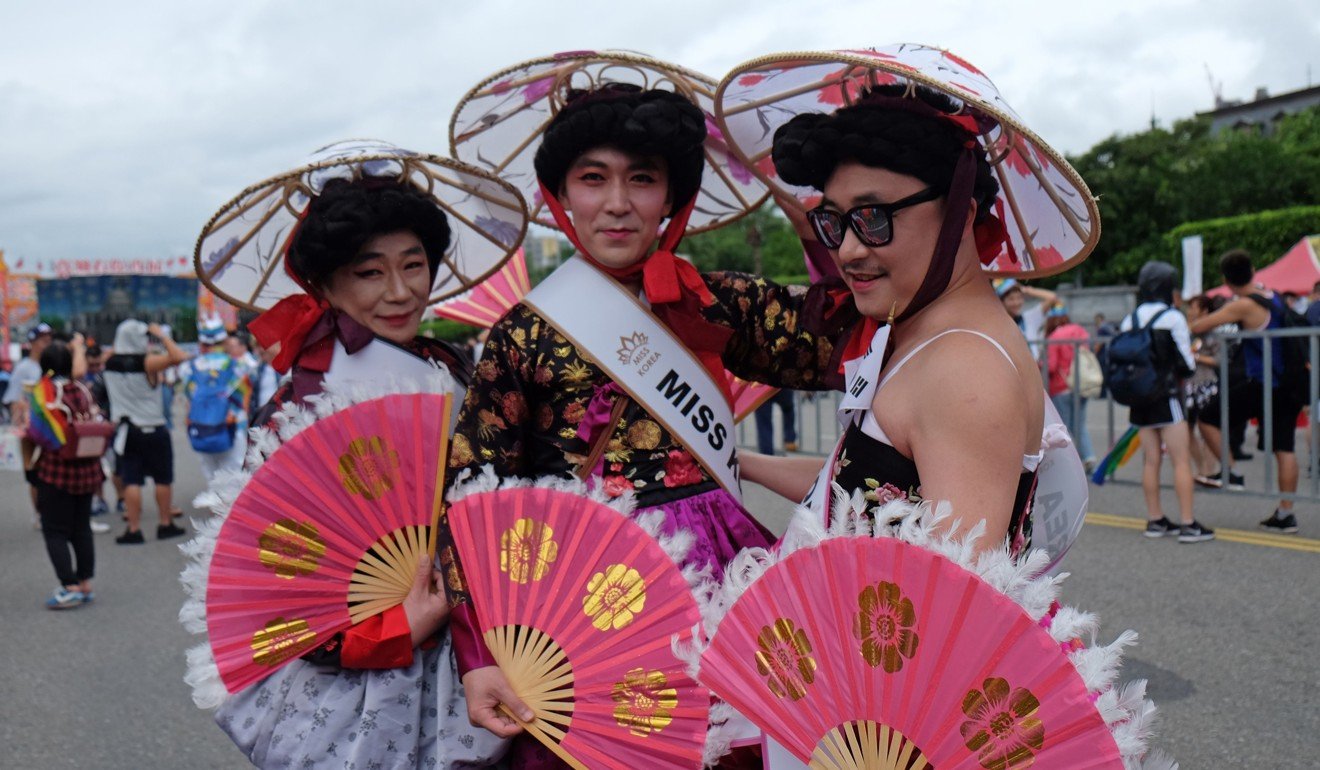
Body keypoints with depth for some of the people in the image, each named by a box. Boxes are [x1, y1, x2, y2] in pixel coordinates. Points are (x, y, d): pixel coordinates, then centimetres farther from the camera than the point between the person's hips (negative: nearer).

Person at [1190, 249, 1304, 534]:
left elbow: (1198, 326, -13)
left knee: (1208, 416, 5)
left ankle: (1229, 472, 3)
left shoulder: (1244, 305, -13)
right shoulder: (1274, 297, 11)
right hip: (1288, 387, 8)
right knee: (1284, 448, 7)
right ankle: (1286, 513, 10)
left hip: (1262, 386, -8)